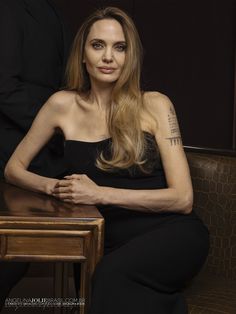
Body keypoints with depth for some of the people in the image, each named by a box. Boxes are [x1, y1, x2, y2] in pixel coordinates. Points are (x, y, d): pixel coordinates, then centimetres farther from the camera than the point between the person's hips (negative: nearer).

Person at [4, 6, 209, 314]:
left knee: (113, 274, -32)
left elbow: (183, 198, -5)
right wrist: (53, 186, -7)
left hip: (172, 232, -2)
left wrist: (101, 193, -13)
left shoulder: (155, 105, -1)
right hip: (114, 241, 2)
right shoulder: (64, 105, 6)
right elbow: (13, 168, 14)